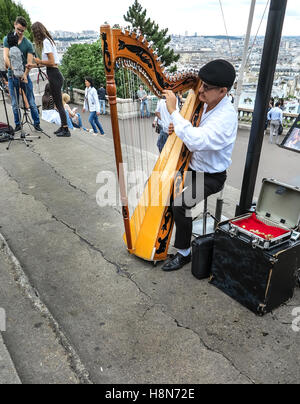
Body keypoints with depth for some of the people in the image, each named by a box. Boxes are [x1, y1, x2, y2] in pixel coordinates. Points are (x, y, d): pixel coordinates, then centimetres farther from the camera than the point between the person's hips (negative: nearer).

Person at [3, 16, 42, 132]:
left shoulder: (28, 44, 1)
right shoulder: (7, 39, 5)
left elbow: (29, 62, -7)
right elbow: (6, 57, -5)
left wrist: (25, 74, -23)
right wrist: (14, 70, -20)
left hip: (24, 75, -1)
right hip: (12, 76, 1)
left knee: (32, 102, -1)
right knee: (15, 104, 4)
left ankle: (37, 123, 8)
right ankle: (17, 125, 14)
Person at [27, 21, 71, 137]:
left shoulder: (46, 42, -11)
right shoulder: (48, 40, 18)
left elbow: (51, 62, -17)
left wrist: (39, 61, -2)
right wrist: (34, 65, 22)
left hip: (54, 75, -10)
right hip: (55, 75, 10)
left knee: (59, 104, -7)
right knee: (58, 103, 12)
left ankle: (66, 130, -4)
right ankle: (63, 127, 17)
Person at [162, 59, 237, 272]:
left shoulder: (226, 116, -26)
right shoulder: (206, 104, 1)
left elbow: (197, 141, -40)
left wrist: (174, 111, -34)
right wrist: (178, 128, -5)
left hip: (211, 177, -9)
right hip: (192, 167, 9)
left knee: (180, 204, -26)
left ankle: (184, 253, -5)